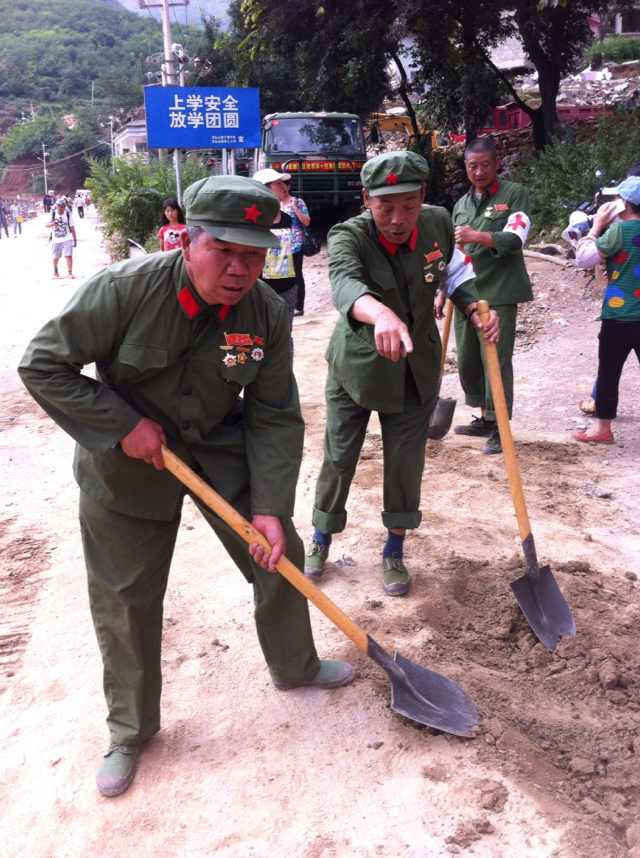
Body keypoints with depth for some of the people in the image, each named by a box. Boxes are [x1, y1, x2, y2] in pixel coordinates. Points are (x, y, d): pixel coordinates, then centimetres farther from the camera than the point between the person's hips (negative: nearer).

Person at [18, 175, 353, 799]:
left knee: (282, 554, 10)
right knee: (125, 601, 6)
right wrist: (123, 426, -23)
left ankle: (294, 667, 41)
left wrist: (270, 506, -18)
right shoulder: (125, 289, -27)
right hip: (125, 458, -3)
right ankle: (131, 730, 32)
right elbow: (43, 364, -18)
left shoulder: (268, 314, -16)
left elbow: (276, 419, -10)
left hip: (222, 449, 3)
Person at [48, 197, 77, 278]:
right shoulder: (53, 214, -5)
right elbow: (47, 225, -11)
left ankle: (70, 272, -8)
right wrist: (52, 223, -33)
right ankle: (55, 271, 36)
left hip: (67, 239, -1)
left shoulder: (68, 214, -5)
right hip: (56, 239, 2)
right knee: (56, 257, 13)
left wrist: (75, 239, 2)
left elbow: (72, 227, 1)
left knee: (68, 255, -14)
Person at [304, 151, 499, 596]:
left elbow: (455, 274, 10)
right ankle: (321, 540, 34)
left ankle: (394, 550, 30)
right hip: (356, 368, -2)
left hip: (416, 371, 3)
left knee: (406, 463, 8)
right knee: (338, 459, 10)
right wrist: (381, 313, -70)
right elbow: (345, 283, -48)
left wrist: (476, 310, -9)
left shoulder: (439, 223, -11)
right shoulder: (349, 236, -25)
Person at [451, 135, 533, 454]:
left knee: (497, 359, -7)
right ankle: (484, 418, 25)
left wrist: (477, 236, -26)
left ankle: (498, 426, 2)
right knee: (467, 359, 10)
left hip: (499, 291, -6)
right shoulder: (461, 204, 18)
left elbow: (515, 238, -13)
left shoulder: (515, 194, 0)